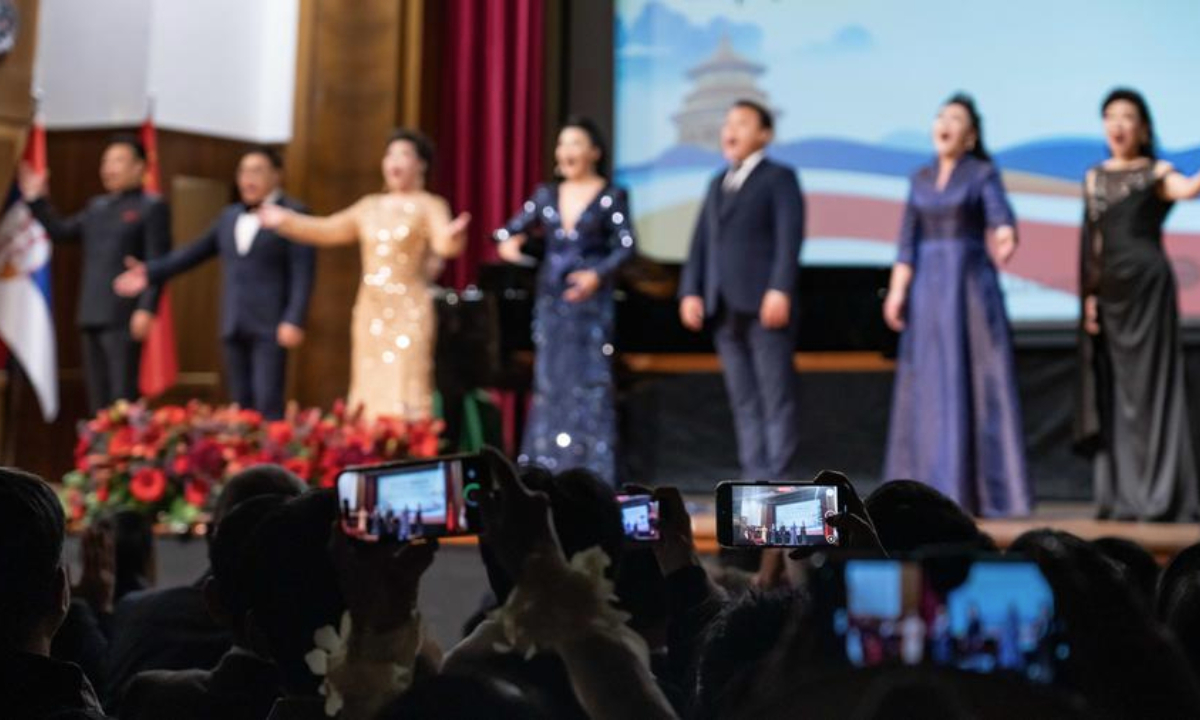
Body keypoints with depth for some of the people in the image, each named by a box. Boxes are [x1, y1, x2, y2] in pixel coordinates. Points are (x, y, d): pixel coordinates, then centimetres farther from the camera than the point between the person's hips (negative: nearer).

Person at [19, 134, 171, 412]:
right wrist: (36, 200, 13)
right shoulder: (97, 207, 20)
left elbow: (157, 264, -10)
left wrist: (146, 309, -18)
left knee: (122, 396, -11)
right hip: (92, 316, 7)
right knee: (98, 396, 8)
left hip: (124, 317, -7)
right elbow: (61, 231, 21)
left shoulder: (151, 207, -2)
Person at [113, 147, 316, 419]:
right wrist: (151, 273, 9)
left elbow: (303, 274, -9)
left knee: (268, 405, -13)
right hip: (234, 327, 6)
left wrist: (293, 321, -18)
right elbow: (194, 253, 18)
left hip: (270, 326, -6)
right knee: (242, 405, 5)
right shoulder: (230, 216, 17)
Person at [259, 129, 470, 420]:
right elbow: (328, 231, 22)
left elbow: (443, 244, -19)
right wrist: (285, 221, 19)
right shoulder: (371, 206, 16)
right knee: (369, 394, 4)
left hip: (409, 313, -6)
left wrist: (452, 236, -42)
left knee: (403, 399, -13)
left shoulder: (430, 206, -1)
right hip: (370, 312, 6)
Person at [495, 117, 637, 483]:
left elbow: (626, 246, -8)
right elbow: (513, 229, 13)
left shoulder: (612, 197, 1)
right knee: (549, 383, 4)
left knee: (591, 383, -7)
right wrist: (507, 241, -11)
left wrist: (598, 274, -24)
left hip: (591, 303, -4)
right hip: (550, 302, 4)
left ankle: (593, 477, -4)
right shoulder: (547, 195, 13)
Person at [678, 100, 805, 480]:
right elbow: (701, 243, 18)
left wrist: (780, 290, -19)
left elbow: (789, 238, -8)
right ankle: (755, 477, 7)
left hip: (765, 306, -7)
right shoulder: (717, 185, 23)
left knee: (776, 398, -6)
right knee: (744, 401, 5)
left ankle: (777, 480, -6)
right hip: (725, 310, 7)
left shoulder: (779, 178, 3)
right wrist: (690, 291, 6)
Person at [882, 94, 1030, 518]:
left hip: (972, 285, -5)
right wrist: (897, 292, 0)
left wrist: (1007, 240, -43)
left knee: (976, 383, -7)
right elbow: (908, 241, 11)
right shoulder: (921, 180, 13)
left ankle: (978, 489, -4)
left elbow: (1001, 215, -20)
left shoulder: (985, 175, -1)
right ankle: (931, 485, 6)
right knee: (927, 388, 1)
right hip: (929, 291, 5)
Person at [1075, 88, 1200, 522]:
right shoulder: (1095, 178, 15)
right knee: (1113, 390, 5)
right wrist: (1088, 295, 7)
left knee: (1150, 383, -6)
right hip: (1108, 290, 5)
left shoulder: (1155, 174, 1)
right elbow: (1091, 243, 14)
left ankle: (1161, 497, -5)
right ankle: (1123, 496, 10)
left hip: (1146, 282, -5)